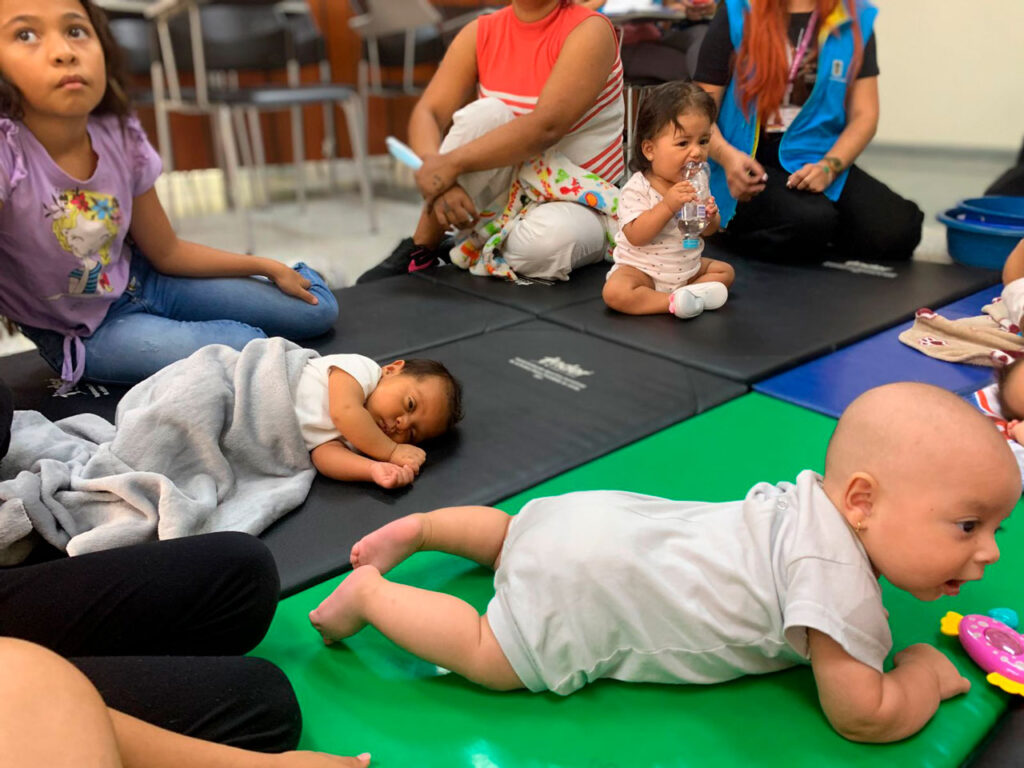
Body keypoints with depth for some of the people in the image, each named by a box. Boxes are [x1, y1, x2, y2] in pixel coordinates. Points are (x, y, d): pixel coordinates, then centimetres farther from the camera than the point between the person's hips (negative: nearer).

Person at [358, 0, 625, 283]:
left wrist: (452, 163, -33)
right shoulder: (480, 33, -1)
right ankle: (420, 250, -14)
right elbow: (427, 114, -11)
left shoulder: (589, 31, -15)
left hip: (577, 203, -3)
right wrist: (437, 177, -31)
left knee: (550, 240, -39)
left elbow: (546, 127, -29)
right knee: (486, 113, -27)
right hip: (507, 188, 3)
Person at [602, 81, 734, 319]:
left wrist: (710, 217, -15)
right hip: (641, 270, -6)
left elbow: (709, 230, 10)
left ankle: (688, 294, -14)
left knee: (724, 271, 5)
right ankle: (674, 302, -26)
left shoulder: (696, 183, 0)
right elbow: (635, 236, -29)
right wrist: (668, 205, -37)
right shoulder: (638, 189, -19)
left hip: (687, 269, 6)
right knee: (615, 292, -32)